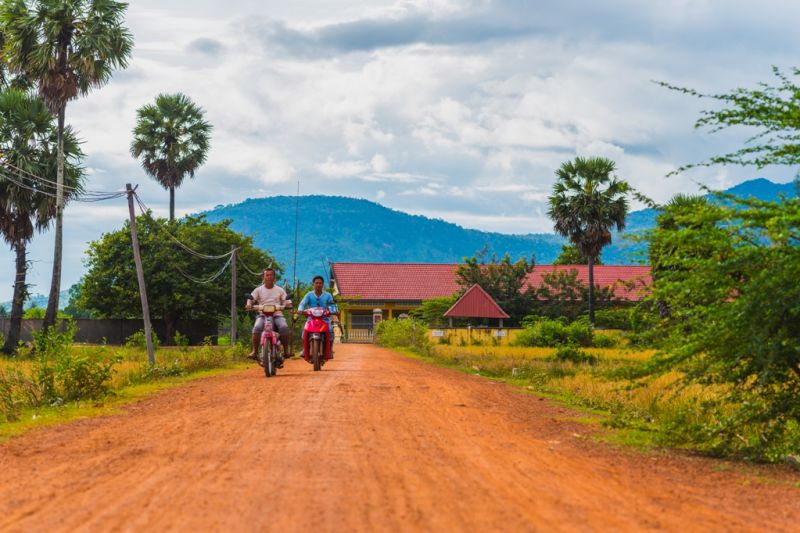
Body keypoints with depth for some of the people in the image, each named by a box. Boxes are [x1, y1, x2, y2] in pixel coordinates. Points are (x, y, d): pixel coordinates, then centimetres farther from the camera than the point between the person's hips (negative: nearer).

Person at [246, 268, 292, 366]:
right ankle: (254, 351, -27)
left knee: (284, 327, -31)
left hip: (277, 314, 0)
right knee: (257, 328, -33)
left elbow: (286, 301, 8)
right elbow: (251, 298, 0)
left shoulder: (280, 290, 14)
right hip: (263, 315, 0)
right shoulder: (258, 290, 11)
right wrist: (248, 304, -23)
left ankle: (286, 350, -17)